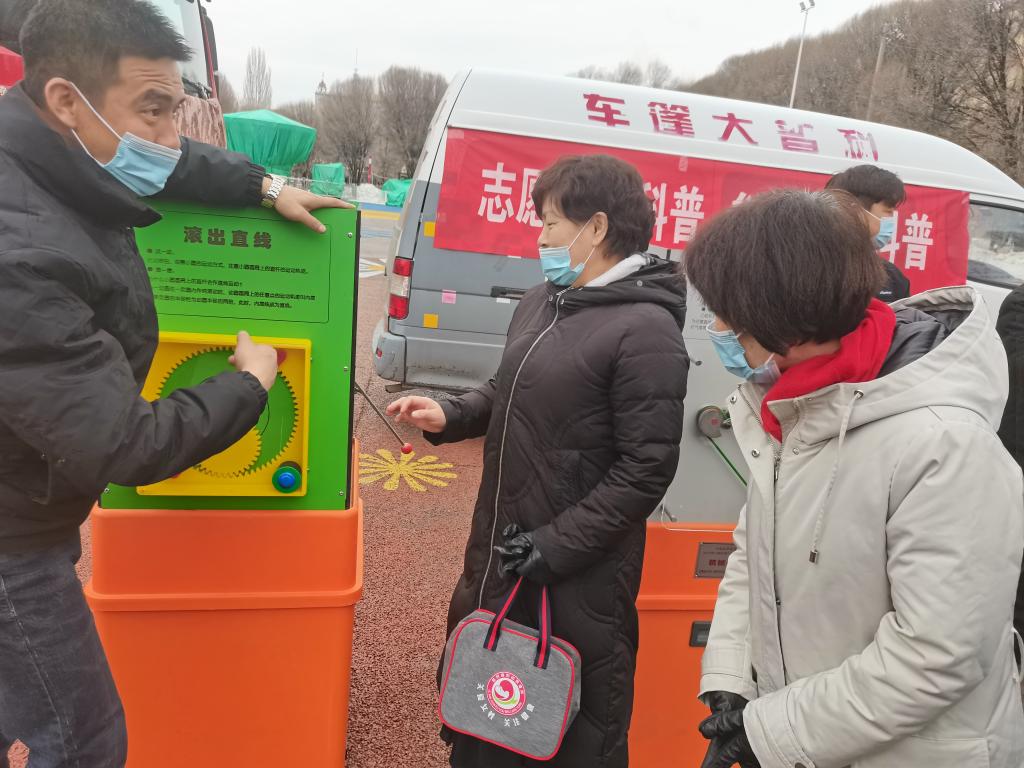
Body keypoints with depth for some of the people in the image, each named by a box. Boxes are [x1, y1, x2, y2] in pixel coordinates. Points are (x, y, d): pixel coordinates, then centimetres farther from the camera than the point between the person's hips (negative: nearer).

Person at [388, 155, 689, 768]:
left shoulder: (645, 330, -18)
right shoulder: (542, 302, 5)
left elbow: (645, 470, -19)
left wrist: (555, 546, -19)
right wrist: (451, 417, 1)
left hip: (578, 572, -7)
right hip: (500, 546, 8)